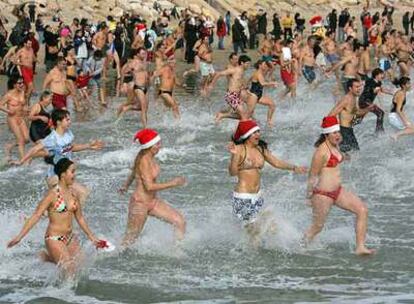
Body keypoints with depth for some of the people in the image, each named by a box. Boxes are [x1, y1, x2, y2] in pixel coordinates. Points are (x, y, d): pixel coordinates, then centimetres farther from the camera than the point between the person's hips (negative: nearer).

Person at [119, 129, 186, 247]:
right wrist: (172, 183, -23)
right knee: (129, 241, 3)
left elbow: (134, 171, 20)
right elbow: (149, 186, -29)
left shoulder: (149, 156, 2)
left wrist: (126, 186, 37)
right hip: (140, 203, -9)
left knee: (180, 221, 2)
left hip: (152, 201, 9)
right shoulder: (144, 160, -24)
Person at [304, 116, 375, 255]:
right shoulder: (322, 151, -21)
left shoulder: (335, 146, 6)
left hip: (338, 191, 9)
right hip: (323, 194, -9)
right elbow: (313, 175, -15)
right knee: (317, 227, 5)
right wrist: (309, 197, -10)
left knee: (362, 210, -3)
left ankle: (360, 247, -1)